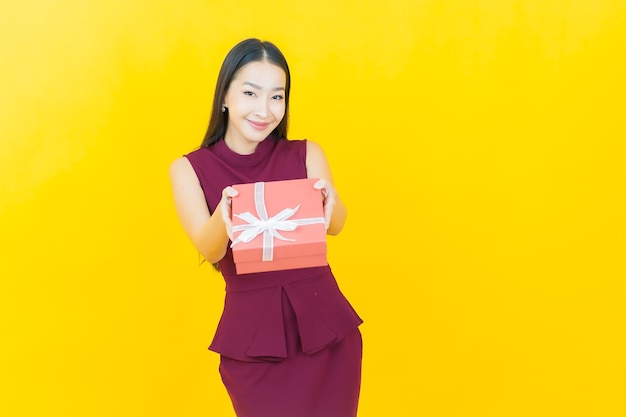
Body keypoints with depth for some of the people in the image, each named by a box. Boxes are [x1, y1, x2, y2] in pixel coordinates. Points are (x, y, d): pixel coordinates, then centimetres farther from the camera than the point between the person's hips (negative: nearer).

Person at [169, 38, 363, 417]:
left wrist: (329, 202, -38)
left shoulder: (306, 155, 1)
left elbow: (335, 225, -15)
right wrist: (224, 219, -36)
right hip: (252, 333, -1)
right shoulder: (189, 169, -2)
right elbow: (208, 250, -14)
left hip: (324, 325, 1)